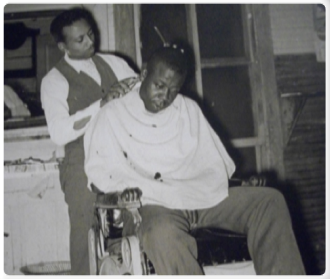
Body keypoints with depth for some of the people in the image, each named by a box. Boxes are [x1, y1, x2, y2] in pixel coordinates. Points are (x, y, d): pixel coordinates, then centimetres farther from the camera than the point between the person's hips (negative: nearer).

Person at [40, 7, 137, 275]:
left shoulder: (113, 63, 12)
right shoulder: (54, 81, -1)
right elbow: (59, 133, -13)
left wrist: (136, 86, -12)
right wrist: (102, 103, -19)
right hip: (85, 167, -3)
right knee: (86, 236, 3)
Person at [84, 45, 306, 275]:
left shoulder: (189, 109, 20)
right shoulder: (113, 115, 8)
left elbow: (214, 160, 22)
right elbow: (99, 172, 2)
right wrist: (121, 190, -15)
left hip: (204, 198, 5)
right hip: (153, 206, -4)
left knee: (270, 199, -15)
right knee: (164, 232, -40)